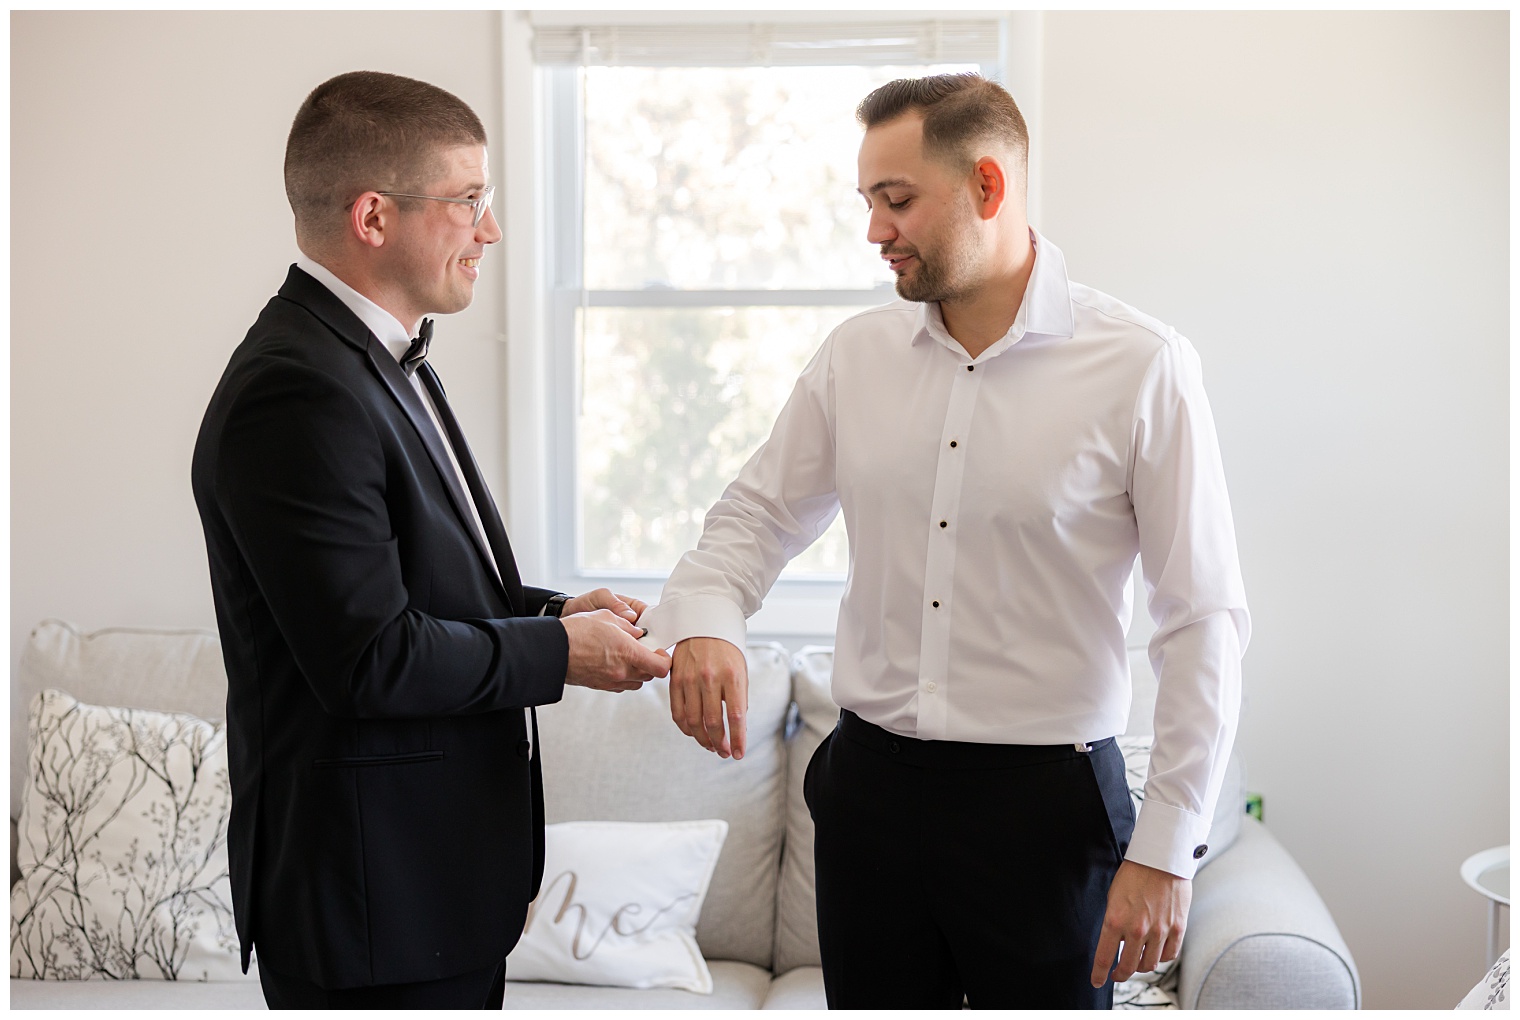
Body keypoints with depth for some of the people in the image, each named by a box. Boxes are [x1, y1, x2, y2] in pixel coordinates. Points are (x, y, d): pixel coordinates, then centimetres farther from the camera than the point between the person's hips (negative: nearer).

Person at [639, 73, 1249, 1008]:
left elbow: (1205, 622, -8)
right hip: (870, 786, 4)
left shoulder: (1142, 368, -9)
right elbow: (757, 516, 13)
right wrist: (701, 621, -11)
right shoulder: (858, 354, 5)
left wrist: (1167, 849, -11)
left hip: (1046, 804, -4)